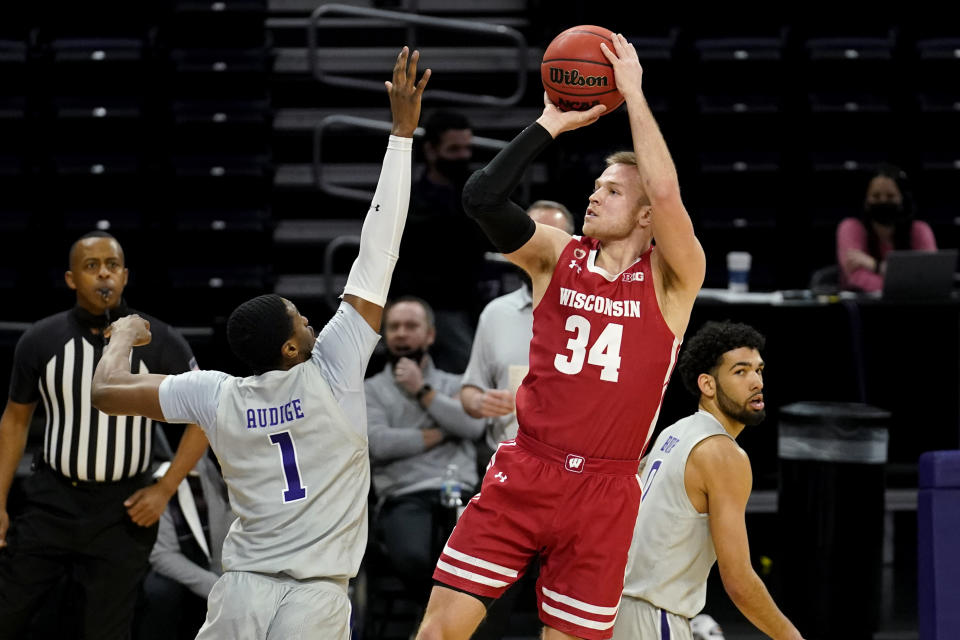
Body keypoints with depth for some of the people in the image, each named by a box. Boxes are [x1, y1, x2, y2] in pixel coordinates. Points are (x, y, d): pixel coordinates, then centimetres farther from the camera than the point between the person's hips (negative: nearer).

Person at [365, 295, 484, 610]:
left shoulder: (454, 385, 24)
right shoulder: (370, 390, 17)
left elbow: (473, 425, 3)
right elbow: (378, 443, -2)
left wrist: (423, 392, 2)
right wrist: (440, 434, 5)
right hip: (404, 498, -2)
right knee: (412, 557, -36)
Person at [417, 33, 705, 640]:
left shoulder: (672, 279, -1)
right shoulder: (558, 256, 7)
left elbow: (666, 191, -20)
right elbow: (482, 197, -7)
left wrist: (633, 93, -14)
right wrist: (551, 123, -6)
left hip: (604, 492, -2)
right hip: (523, 472, 2)